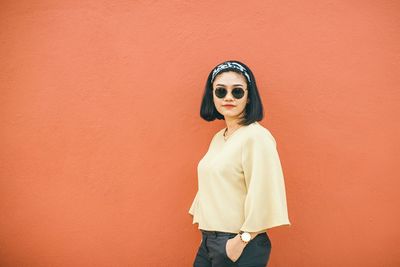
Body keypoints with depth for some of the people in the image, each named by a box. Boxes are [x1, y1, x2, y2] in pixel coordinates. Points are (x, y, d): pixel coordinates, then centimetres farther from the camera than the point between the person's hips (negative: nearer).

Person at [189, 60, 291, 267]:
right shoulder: (218, 138, 9)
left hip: (240, 246, -7)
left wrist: (241, 241, -16)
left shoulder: (257, 137, -16)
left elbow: (263, 197, -20)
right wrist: (206, 234, 12)